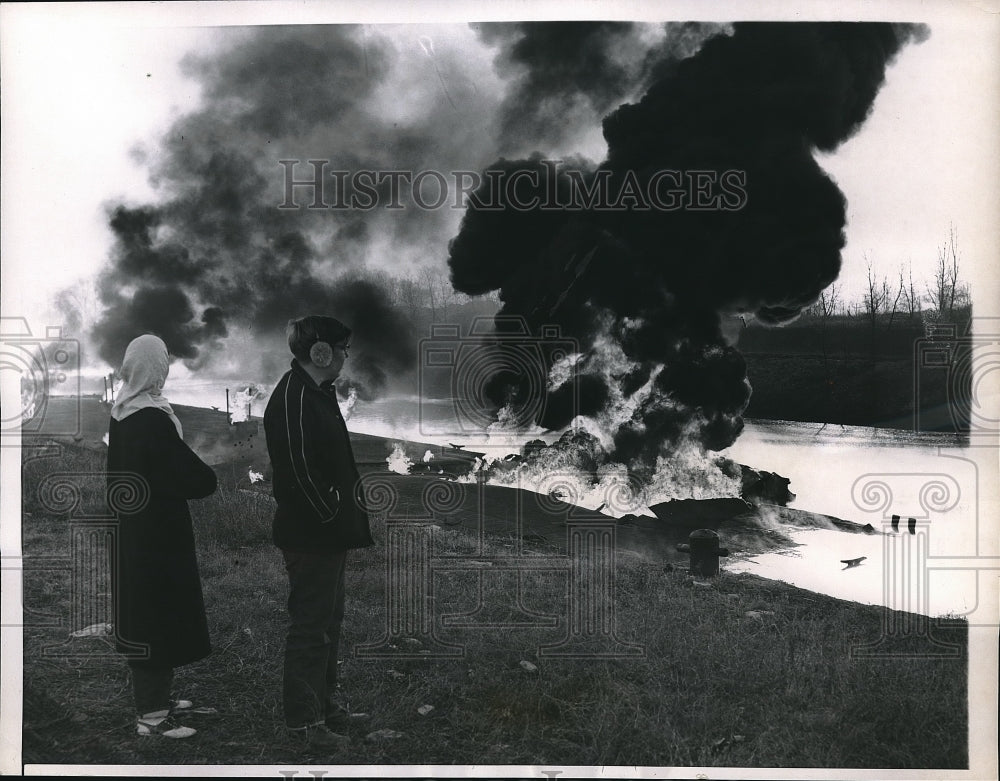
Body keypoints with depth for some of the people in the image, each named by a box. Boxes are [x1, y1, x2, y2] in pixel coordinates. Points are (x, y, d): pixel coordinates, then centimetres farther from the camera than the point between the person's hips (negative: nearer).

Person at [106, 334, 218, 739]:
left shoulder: (121, 414, 4)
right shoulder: (154, 419, -23)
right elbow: (190, 476, -20)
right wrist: (212, 476, 1)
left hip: (132, 530, 9)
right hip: (160, 534, -9)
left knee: (141, 613, 17)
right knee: (158, 614, 0)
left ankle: (155, 698, 31)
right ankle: (152, 715, 8)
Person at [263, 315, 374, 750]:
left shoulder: (317, 392, 12)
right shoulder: (293, 397, -21)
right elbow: (297, 471, -24)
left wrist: (346, 517, 13)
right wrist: (332, 517, -16)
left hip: (329, 534, 11)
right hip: (309, 535, -11)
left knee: (328, 619, 20)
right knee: (310, 625, 0)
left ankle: (323, 701, 34)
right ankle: (304, 718, 12)